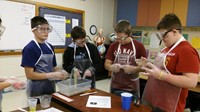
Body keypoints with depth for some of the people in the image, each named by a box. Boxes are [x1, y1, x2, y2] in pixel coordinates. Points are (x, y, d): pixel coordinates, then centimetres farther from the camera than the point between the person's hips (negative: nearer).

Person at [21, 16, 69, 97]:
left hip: (51, 87, 7)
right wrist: (52, 75, -23)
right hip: (36, 90, -6)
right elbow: (29, 74, -17)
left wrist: (61, 72, -10)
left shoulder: (50, 47, 5)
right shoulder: (29, 48, -14)